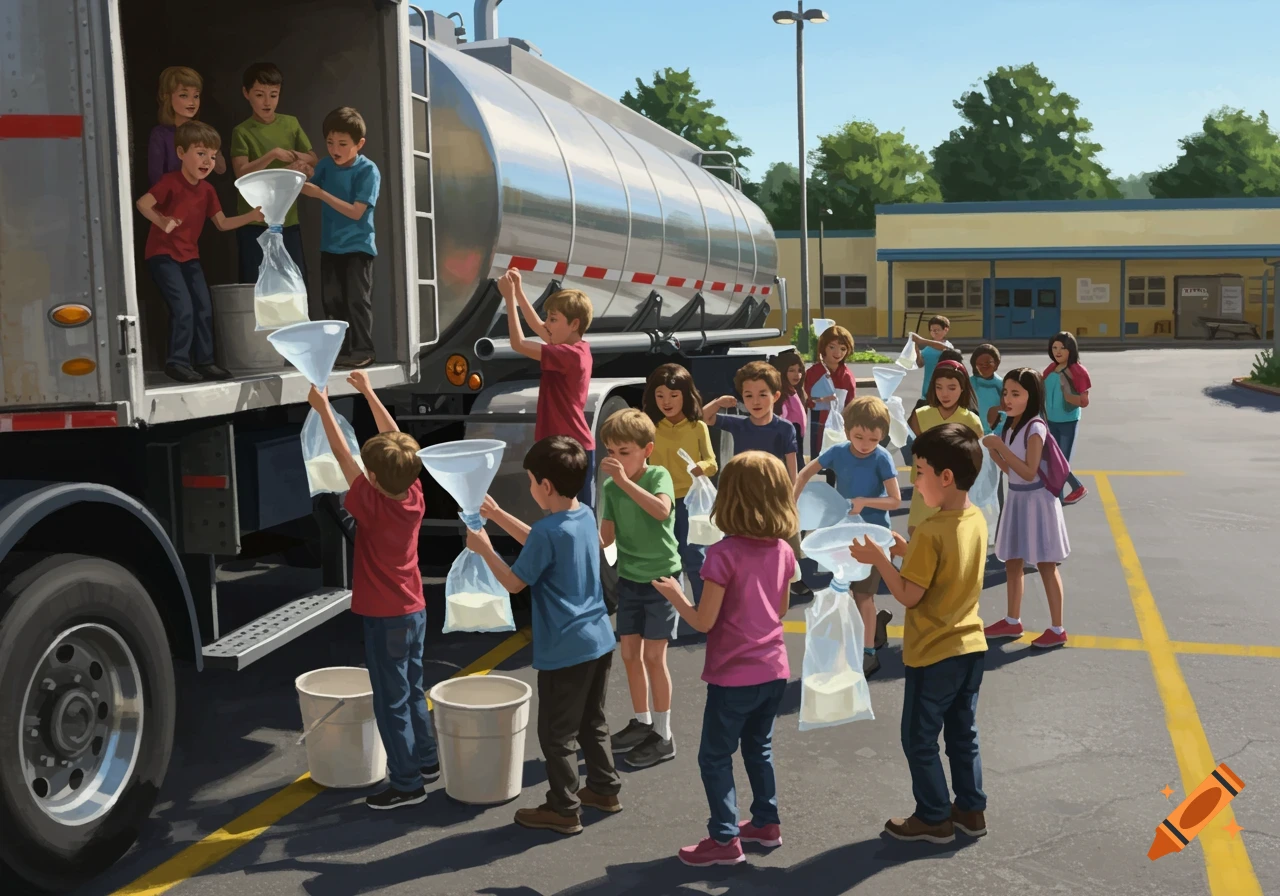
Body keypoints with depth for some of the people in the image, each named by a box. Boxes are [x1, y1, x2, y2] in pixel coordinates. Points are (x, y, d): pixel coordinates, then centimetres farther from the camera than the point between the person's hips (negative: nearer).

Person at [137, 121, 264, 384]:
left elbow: (222, 223, 7)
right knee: (183, 308, -16)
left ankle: (203, 361, 14)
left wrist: (252, 216, -3)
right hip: (162, 254, -7)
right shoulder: (170, 181, -15)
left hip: (189, 256, 7)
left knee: (204, 308, 4)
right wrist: (162, 222, -27)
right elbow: (142, 203, -22)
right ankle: (177, 362, -5)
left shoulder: (207, 190, 6)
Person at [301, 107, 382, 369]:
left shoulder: (368, 171, -15)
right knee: (332, 301, 9)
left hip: (357, 246, -6)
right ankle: (340, 350, 17)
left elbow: (356, 212, -21)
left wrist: (321, 194, -25)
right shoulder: (326, 165, 2)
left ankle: (362, 350, 3)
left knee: (357, 299, -4)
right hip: (330, 245, 6)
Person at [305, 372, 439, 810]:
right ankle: (427, 760, 32)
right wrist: (368, 392, 9)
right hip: (414, 611, 7)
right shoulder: (414, 495, -5)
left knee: (391, 702, 1)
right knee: (412, 691, 21)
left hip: (385, 619, -7)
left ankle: (406, 783, 8)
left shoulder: (373, 506, -21)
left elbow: (342, 456, -15)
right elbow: (397, 443, 3)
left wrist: (323, 407, -7)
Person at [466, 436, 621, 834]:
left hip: (565, 651, -9)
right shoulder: (585, 515, 3)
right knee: (592, 722, 23)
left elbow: (514, 582, -13)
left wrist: (484, 548, -1)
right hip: (599, 640, 9)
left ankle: (563, 809, 16)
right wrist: (498, 515, 19)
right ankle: (604, 788, 35)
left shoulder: (548, 531, -23)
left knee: (557, 734, 6)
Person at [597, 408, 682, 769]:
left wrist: (625, 480, -37)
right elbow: (606, 536, -2)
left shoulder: (658, 476, -14)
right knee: (630, 654, 11)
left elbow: (662, 510, -34)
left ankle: (663, 735, 9)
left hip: (661, 576, -6)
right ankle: (642, 722, 28)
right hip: (629, 578, 6)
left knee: (653, 656, -3)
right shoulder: (610, 487, 0)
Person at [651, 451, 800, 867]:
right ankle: (767, 823, 35)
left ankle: (725, 839, 12)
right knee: (759, 748, 24)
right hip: (773, 671, 7)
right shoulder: (783, 550, -2)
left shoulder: (724, 554, -21)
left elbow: (704, 621, -18)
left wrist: (674, 594, -2)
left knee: (715, 757, 8)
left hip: (734, 676, -7)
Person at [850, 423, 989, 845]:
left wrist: (878, 558, -14)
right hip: (970, 647, 8)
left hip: (933, 654, -8)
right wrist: (907, 551, 4)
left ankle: (934, 818, 19)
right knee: (962, 734, 21)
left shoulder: (931, 533, -25)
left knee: (919, 740, 9)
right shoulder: (977, 521, 0)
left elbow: (909, 595, -22)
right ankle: (971, 809, 31)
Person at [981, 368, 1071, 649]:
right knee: (1012, 562, 15)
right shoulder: (1009, 426, 6)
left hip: (1036, 500, -8)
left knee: (1045, 565, 1)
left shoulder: (1035, 428, -19)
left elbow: (1029, 472, -25)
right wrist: (993, 453, -5)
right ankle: (1012, 621, 28)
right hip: (1016, 498, 8)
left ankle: (1057, 629, 11)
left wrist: (1000, 446, -25)